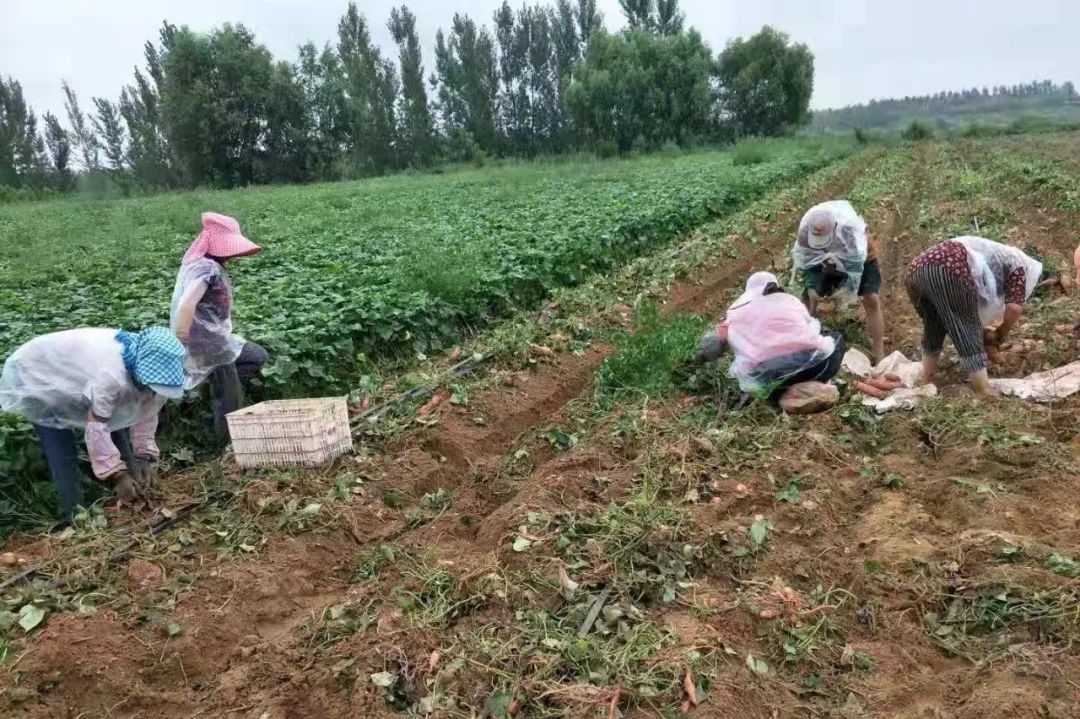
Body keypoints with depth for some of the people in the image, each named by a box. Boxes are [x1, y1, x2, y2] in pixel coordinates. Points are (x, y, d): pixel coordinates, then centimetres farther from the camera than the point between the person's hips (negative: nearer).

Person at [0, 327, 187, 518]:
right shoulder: (110, 375, -44)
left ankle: (130, 501, 17)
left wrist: (145, 456, -15)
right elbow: (96, 427, -37)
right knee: (62, 456, -11)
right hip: (35, 378, -7)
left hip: (70, 374, 7)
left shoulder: (145, 364, -20)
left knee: (116, 429, 4)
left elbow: (146, 409, -10)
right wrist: (117, 474, -32)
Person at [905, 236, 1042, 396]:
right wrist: (1000, 335, 26)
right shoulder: (1017, 262, 24)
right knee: (969, 334, 3)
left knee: (932, 330, 25)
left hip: (916, 270, 8)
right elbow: (1014, 308, 10)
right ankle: (986, 396, 4)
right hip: (948, 271, -7)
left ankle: (927, 383, 27)